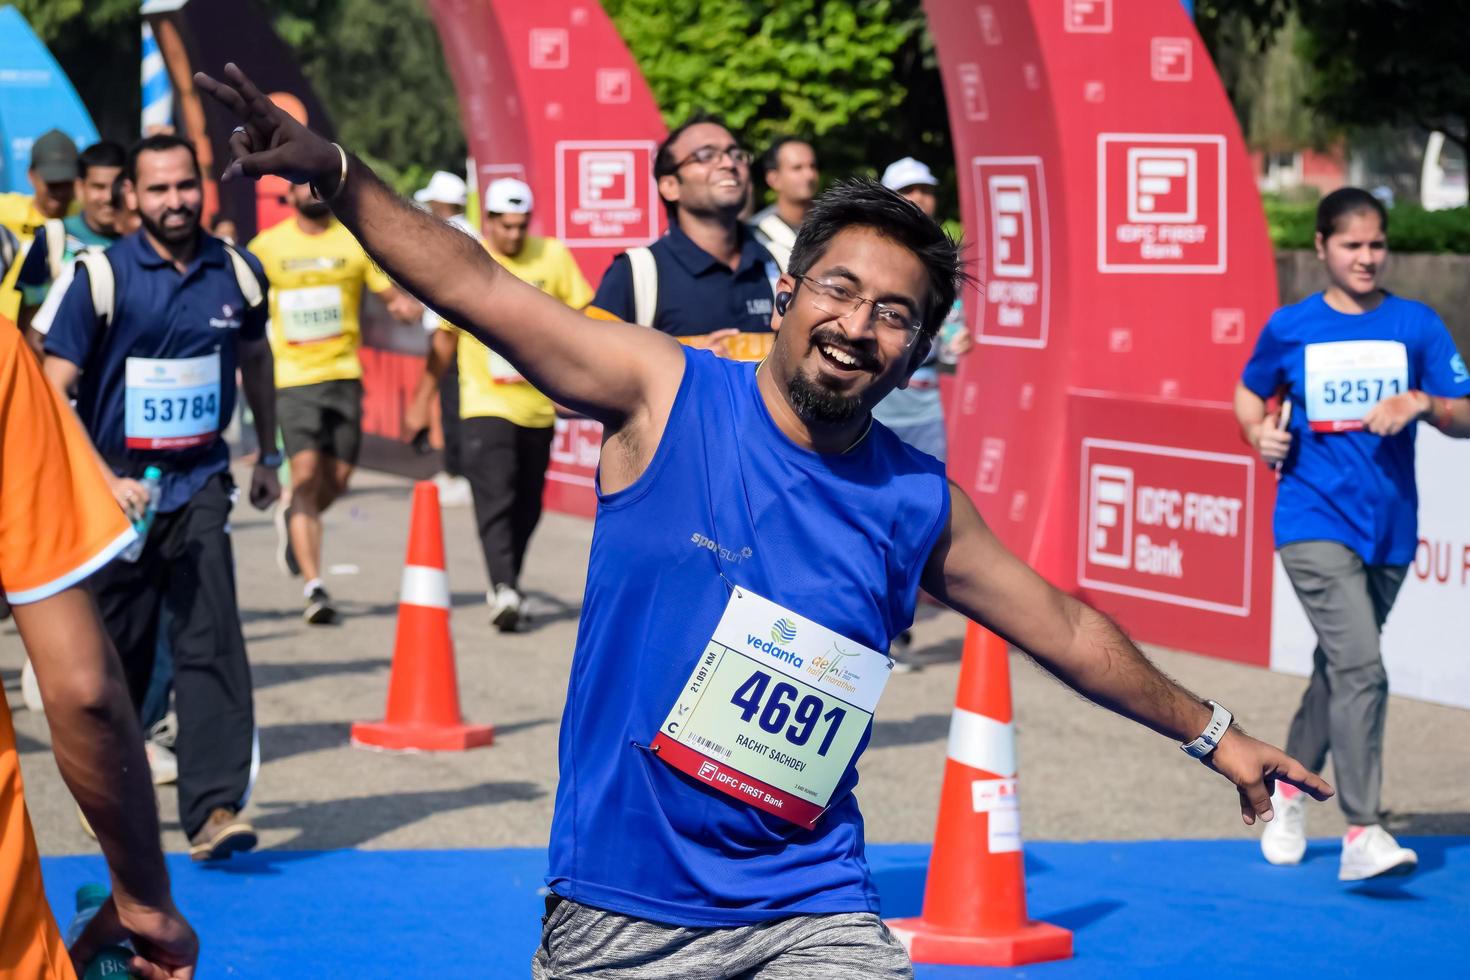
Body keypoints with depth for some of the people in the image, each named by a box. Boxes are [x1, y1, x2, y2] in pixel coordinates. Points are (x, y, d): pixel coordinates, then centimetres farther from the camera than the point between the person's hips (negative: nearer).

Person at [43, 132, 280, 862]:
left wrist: (268, 456, 26)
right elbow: (53, 393, -10)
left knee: (211, 644, -12)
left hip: (199, 485, 2)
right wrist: (106, 482, -19)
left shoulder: (237, 274, 1)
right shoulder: (101, 276, -10)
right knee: (116, 658, 8)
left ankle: (214, 808, -16)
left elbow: (256, 359, 21)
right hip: (117, 488, -1)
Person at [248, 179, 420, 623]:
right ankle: (313, 586, -12)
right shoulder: (267, 246, 3)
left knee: (338, 479, 6)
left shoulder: (357, 241, 4)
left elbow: (391, 293, 5)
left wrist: (403, 306, -17)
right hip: (293, 378, -2)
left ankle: (292, 519, 40)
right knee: (306, 475, -14)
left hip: (344, 374, 2)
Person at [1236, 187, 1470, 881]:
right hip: (1315, 524, -3)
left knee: (1340, 667, 17)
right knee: (1361, 667, -18)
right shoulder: (1290, 328, 1)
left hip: (1388, 529, 3)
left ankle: (1290, 787, 40)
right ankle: (1362, 835, -19)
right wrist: (1260, 433, -2)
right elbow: (1250, 393, 18)